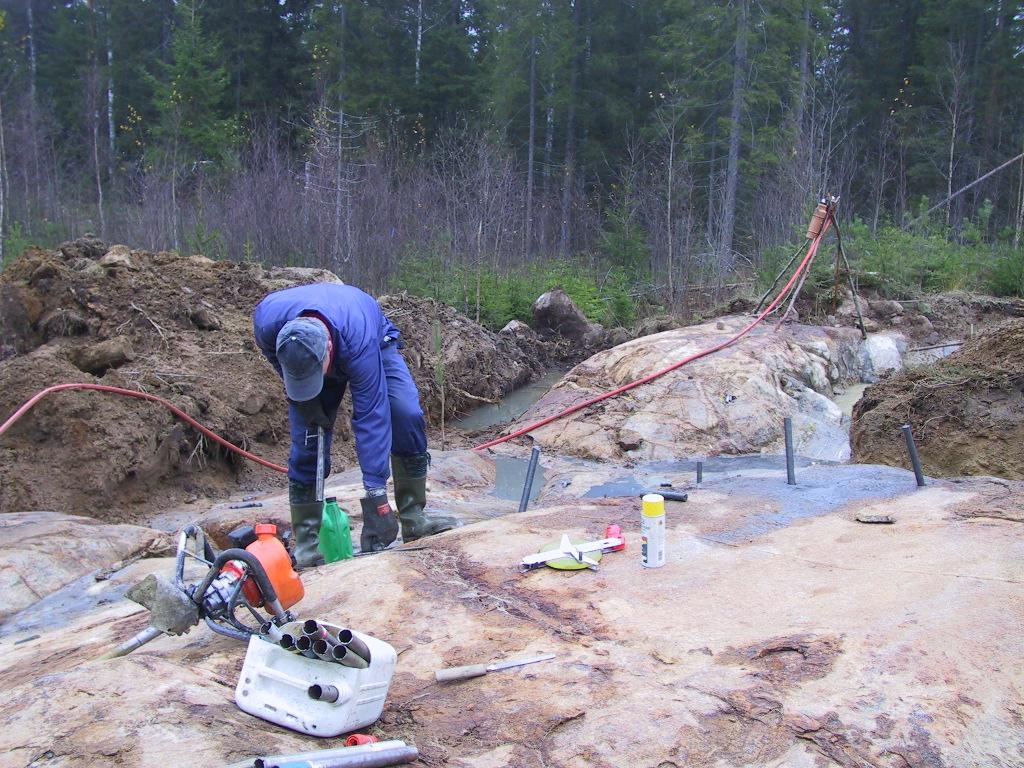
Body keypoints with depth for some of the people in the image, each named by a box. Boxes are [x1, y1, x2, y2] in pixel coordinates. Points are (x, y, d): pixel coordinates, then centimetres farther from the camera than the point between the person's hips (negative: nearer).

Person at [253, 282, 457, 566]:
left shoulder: (360, 339, -46)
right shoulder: (267, 320, -37)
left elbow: (371, 417, -44)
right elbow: (275, 358, -10)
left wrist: (376, 493, -43)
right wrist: (299, 399, -20)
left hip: (376, 344, -2)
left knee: (407, 416, -23)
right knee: (306, 443, -10)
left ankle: (413, 519, -11)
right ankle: (306, 545, 0)